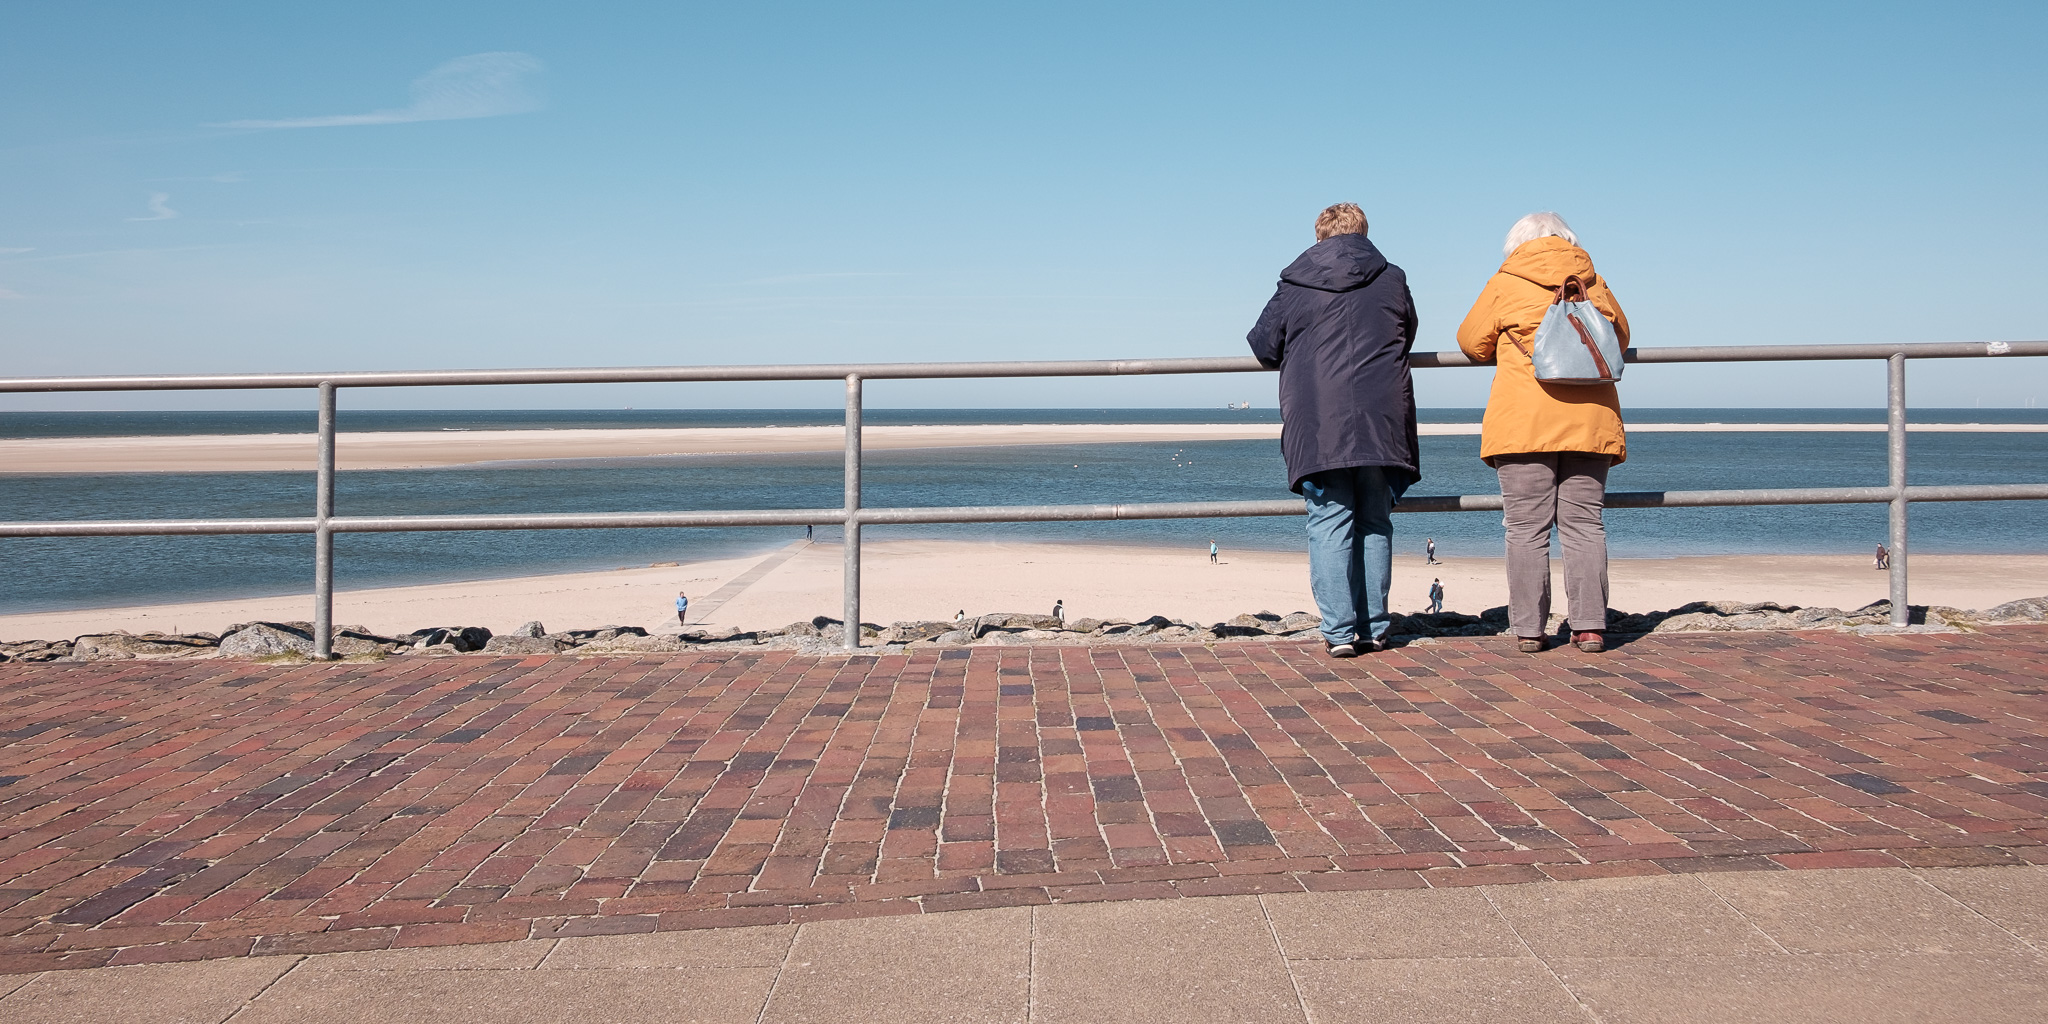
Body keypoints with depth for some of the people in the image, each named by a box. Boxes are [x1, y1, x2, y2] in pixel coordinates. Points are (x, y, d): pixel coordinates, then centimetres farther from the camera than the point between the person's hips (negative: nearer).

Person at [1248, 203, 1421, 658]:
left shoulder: (1295, 286, 4)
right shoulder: (1392, 280, 9)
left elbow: (1263, 345, 11)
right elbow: (1407, 335, 24)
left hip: (1318, 426, -2)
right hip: (1382, 423, 2)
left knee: (1329, 525, 0)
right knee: (1375, 525, 11)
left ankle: (1340, 632, -4)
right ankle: (1373, 628, 13)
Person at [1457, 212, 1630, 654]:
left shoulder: (1505, 284, 2)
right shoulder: (1594, 283, 11)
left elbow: (1472, 340, 12)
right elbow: (1620, 338, 25)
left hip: (1523, 423, -3)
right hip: (1589, 421, 3)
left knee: (1526, 528, 0)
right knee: (1585, 525, 5)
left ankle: (1528, 629, 1)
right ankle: (1590, 626, 4)